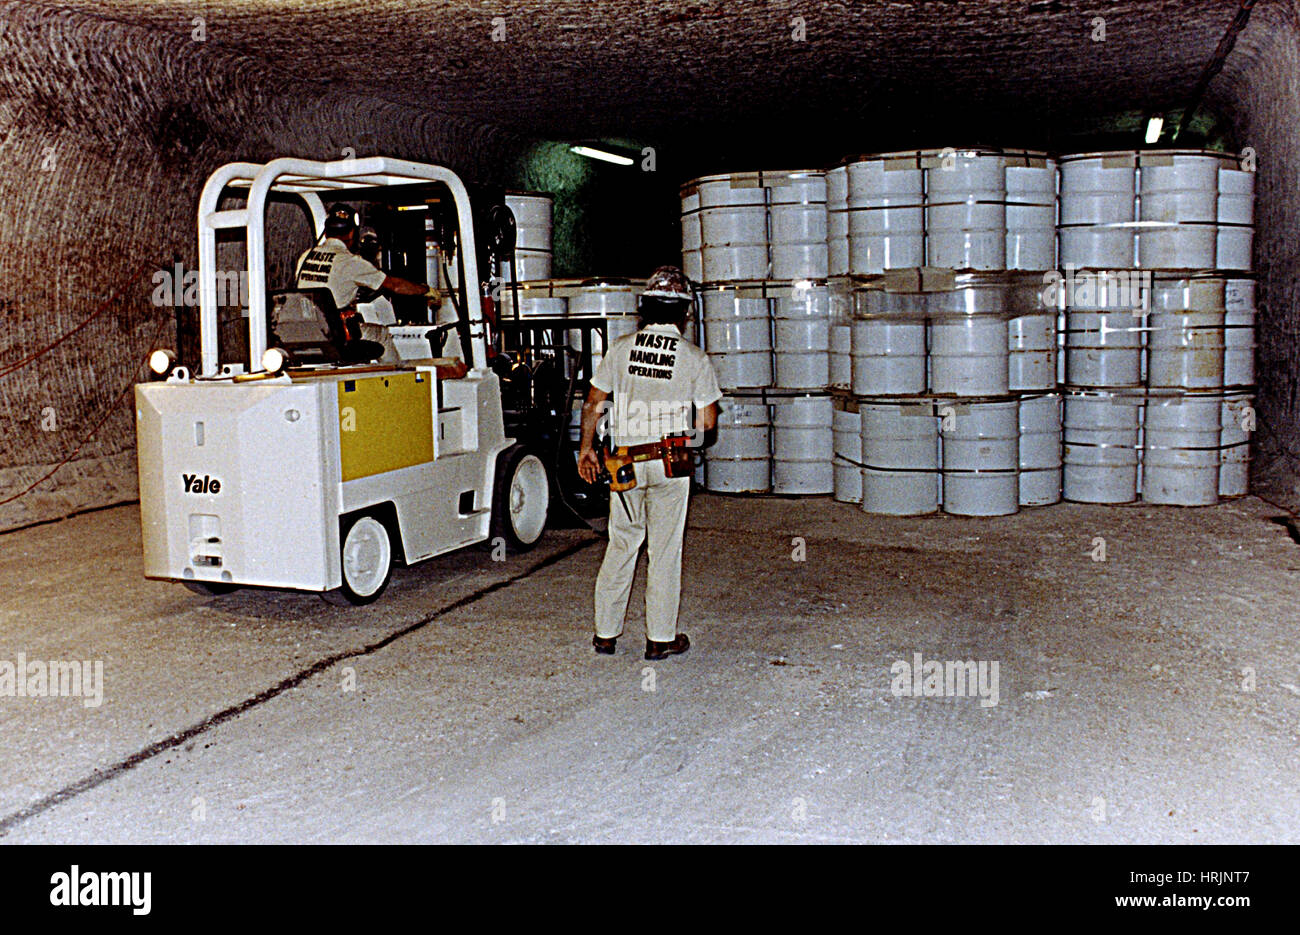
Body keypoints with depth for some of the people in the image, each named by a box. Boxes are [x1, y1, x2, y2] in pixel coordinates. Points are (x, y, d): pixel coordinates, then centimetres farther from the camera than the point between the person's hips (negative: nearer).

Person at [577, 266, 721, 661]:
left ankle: (606, 633, 18)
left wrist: (586, 448, 14)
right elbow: (707, 421, -5)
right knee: (664, 550, 6)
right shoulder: (695, 358, -5)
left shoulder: (621, 348, -1)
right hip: (670, 464, -2)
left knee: (622, 544, 12)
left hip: (625, 461, 2)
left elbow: (593, 404, 3)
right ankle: (660, 638, 13)